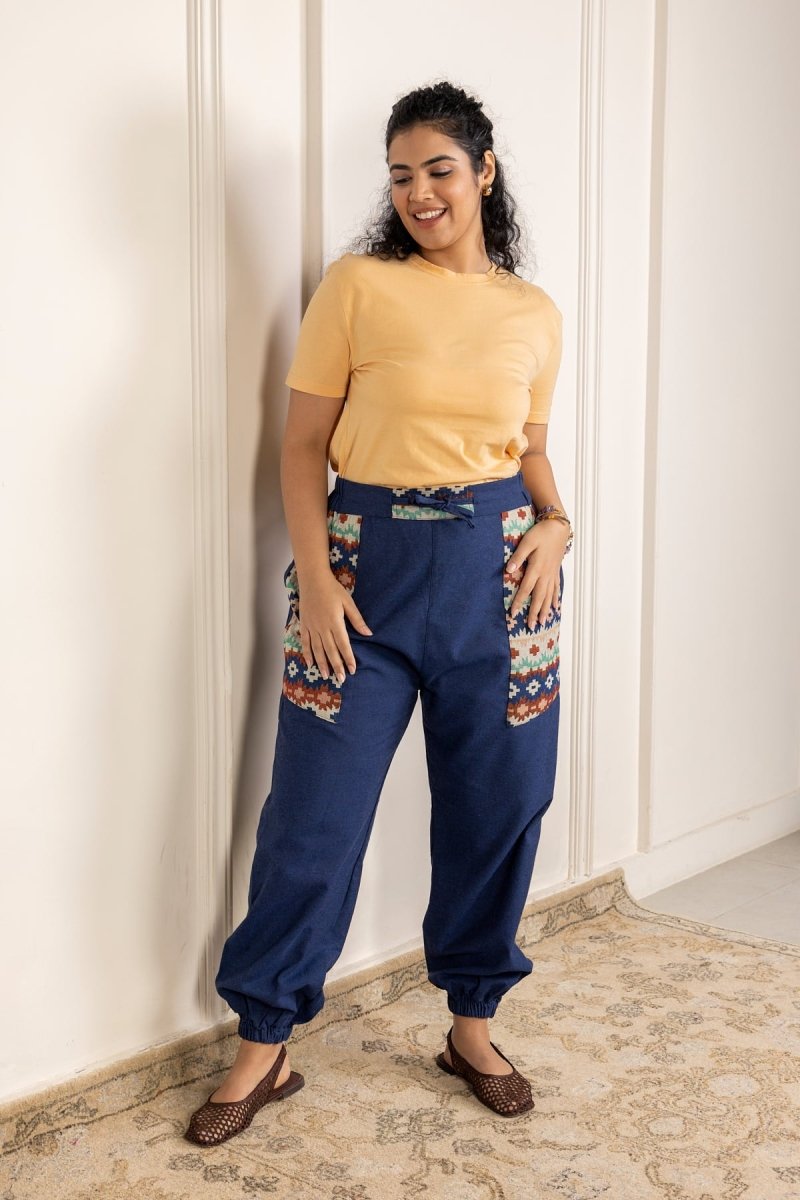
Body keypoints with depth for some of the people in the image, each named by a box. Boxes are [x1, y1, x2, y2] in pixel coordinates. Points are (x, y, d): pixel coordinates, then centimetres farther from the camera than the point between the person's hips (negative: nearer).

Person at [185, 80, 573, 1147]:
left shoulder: (535, 314, 8)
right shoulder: (358, 286, -2)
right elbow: (304, 443, -2)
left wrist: (554, 520, -1)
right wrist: (315, 576, -11)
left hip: (496, 566, 3)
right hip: (370, 561, -3)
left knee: (499, 805, 9)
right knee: (316, 809, 2)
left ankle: (473, 1024, 31)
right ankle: (264, 1046, 18)